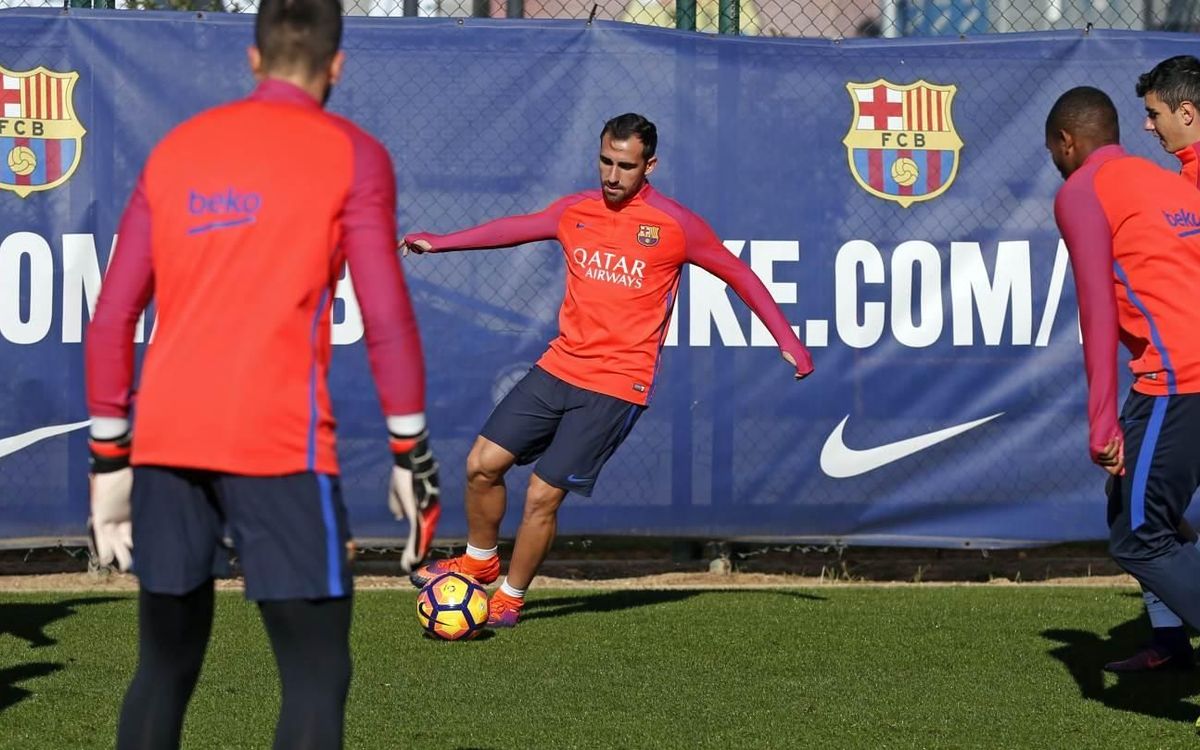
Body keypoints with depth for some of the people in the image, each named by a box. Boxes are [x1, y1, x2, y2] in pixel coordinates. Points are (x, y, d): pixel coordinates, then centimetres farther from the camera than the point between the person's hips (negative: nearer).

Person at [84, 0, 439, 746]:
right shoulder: (351, 154, 1)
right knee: (317, 676, 0)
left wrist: (110, 455, 17)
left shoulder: (177, 148, 15)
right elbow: (387, 318, -5)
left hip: (165, 440, 5)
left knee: (165, 669, 14)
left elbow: (113, 315, 13)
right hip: (277, 444, -5)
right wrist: (411, 452, 2)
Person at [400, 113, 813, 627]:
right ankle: (479, 562, 25)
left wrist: (787, 341, 1)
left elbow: (738, 275, 3)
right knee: (483, 463, 0)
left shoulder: (674, 225, -7)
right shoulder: (576, 211, 6)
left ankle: (509, 599, 12)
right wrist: (440, 242, 24)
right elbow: (516, 229, 23)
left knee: (543, 496, -9)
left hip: (618, 387, -5)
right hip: (558, 368, 5)